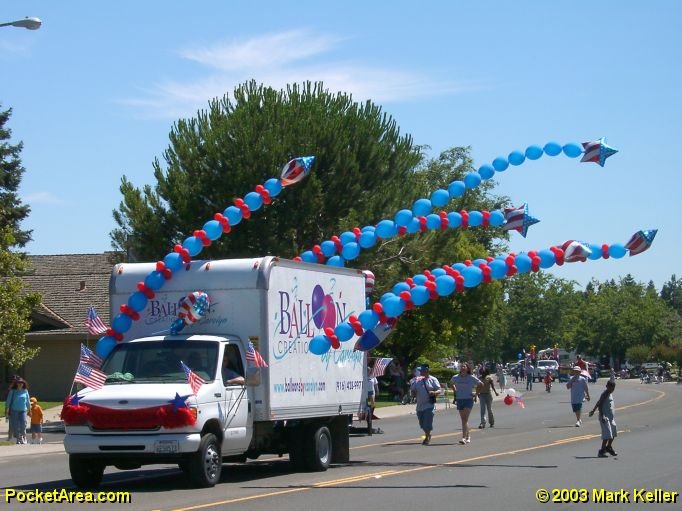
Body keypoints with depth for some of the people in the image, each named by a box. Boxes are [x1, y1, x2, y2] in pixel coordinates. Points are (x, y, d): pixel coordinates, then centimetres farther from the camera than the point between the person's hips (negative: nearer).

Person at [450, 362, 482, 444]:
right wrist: (456, 392, 10)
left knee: (465, 419, -14)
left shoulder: (472, 378, -7)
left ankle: (464, 438, -20)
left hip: (468, 400, -4)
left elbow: (481, 384, 5)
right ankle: (467, 436, 26)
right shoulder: (455, 378, 1)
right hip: (459, 400, 4)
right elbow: (451, 383, 22)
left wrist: (476, 394, 2)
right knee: (463, 419, 11)